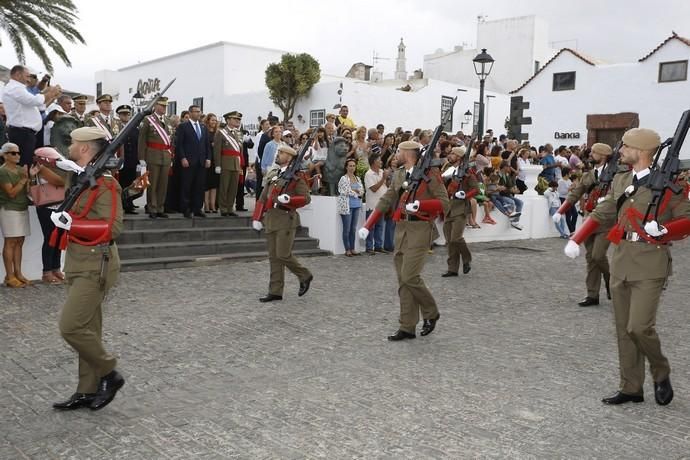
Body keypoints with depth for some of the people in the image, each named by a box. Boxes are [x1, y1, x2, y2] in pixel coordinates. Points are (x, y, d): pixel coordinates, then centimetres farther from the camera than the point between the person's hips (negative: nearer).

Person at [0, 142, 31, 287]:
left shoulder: (20, 169, 11)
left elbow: (27, 190, 10)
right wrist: (24, 179, -18)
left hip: (23, 209, 7)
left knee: (19, 242, 6)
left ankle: (18, 273, 11)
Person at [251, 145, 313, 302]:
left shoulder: (296, 177, -4)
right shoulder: (272, 175, 16)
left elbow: (306, 198, -9)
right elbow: (262, 198, 17)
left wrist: (288, 199, -23)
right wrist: (257, 218, 11)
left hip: (286, 219, -7)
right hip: (270, 219, 7)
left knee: (283, 255, -9)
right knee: (273, 257, 7)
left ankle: (305, 276, 15)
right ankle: (275, 291, 12)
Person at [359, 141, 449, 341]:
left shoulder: (429, 173, -6)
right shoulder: (399, 175, 14)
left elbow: (444, 203, -10)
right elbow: (385, 201, 17)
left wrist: (418, 205, -24)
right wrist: (367, 226, 11)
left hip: (420, 229, -7)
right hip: (401, 228, 7)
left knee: (410, 277, -13)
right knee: (403, 280, 6)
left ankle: (431, 313, 12)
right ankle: (407, 328, 12)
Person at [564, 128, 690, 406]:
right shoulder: (620, 181, 11)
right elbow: (601, 214, 16)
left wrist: (662, 229, -24)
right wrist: (576, 240, 3)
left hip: (650, 265, -6)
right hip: (621, 262, 6)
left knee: (639, 327, -11)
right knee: (624, 329, 9)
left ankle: (661, 374, 17)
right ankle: (631, 388, 21)